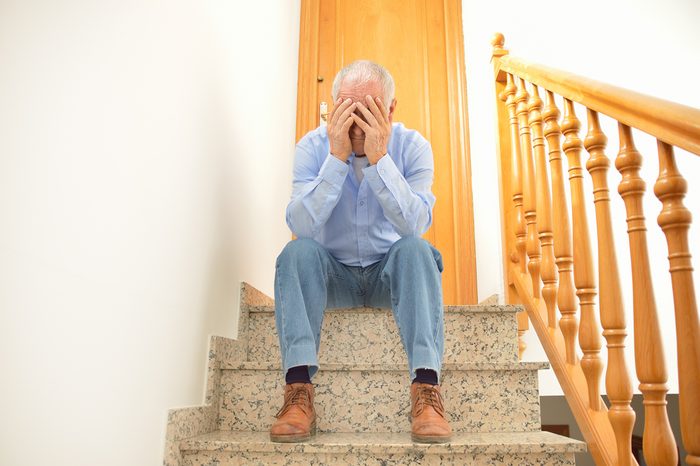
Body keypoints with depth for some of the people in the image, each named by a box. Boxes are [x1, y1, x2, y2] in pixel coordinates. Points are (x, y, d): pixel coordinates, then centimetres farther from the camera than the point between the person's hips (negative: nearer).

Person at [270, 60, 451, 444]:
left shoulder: (413, 147, -10)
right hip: (334, 275, 1)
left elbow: (415, 225, -25)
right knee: (299, 250, -28)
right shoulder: (312, 147, -9)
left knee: (416, 249, -30)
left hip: (391, 272, 0)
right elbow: (301, 225, -24)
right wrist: (337, 157, -30)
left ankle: (426, 390, -34)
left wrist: (379, 158, -31)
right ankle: (298, 392, -33)